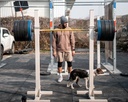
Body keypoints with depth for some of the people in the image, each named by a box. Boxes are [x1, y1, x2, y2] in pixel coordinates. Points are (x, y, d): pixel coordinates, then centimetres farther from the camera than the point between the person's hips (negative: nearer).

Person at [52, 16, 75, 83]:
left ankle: (70, 76, 16)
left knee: (69, 63, 3)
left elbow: (72, 40, 0)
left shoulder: (69, 30, -1)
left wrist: (73, 50, -4)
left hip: (68, 49, 0)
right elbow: (54, 41, -2)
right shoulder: (56, 30, -4)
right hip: (59, 50, 0)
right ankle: (60, 76, 18)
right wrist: (54, 51, -5)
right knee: (59, 63, 5)